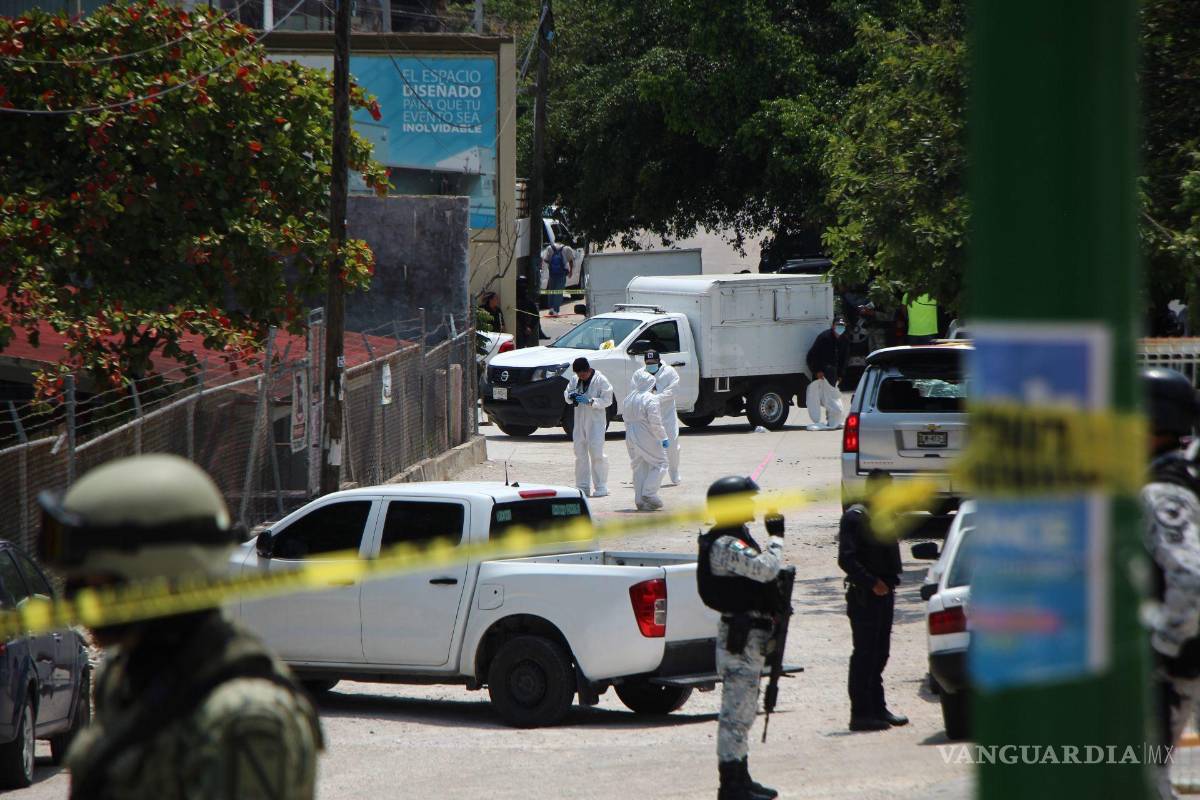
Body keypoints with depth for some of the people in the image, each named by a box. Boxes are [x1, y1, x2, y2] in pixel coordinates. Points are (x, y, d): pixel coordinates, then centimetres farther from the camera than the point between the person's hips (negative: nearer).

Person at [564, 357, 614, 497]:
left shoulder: (600, 380, -9)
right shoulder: (575, 380, 9)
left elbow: (607, 400, -12)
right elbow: (567, 393, 18)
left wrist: (590, 401, -23)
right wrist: (570, 396, -6)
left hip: (596, 422, -6)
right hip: (580, 421, 6)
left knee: (597, 453, -9)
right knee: (580, 453, 8)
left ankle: (601, 487, -3)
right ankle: (583, 487, 15)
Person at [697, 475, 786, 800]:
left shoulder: (736, 540, 16)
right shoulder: (727, 545, -18)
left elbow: (760, 572, 27)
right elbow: (766, 568, -29)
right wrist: (776, 537, -16)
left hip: (747, 634, 11)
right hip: (741, 635, -11)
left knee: (742, 710, 17)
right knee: (737, 710, -9)